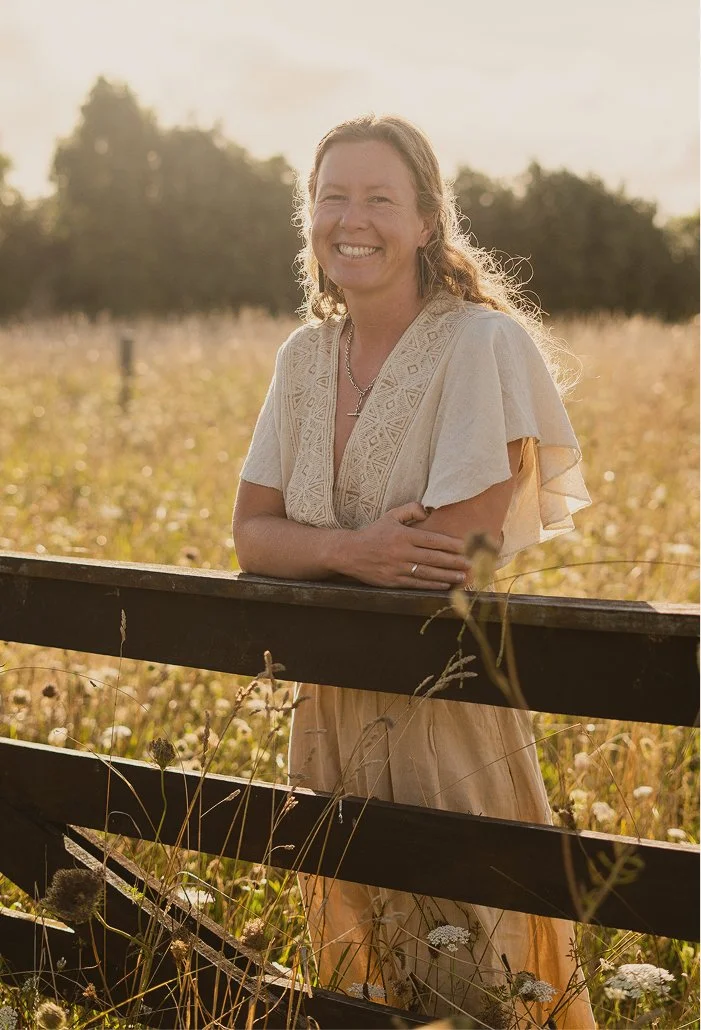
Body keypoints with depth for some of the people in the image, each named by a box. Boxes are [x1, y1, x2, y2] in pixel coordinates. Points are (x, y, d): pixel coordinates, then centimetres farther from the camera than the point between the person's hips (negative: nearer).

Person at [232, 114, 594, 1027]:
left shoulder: (485, 345, -15)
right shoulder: (305, 357, 4)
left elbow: (463, 552, -20)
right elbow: (251, 536, 2)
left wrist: (309, 555, -6)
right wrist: (347, 551, -20)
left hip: (457, 717, -6)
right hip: (334, 717, 6)